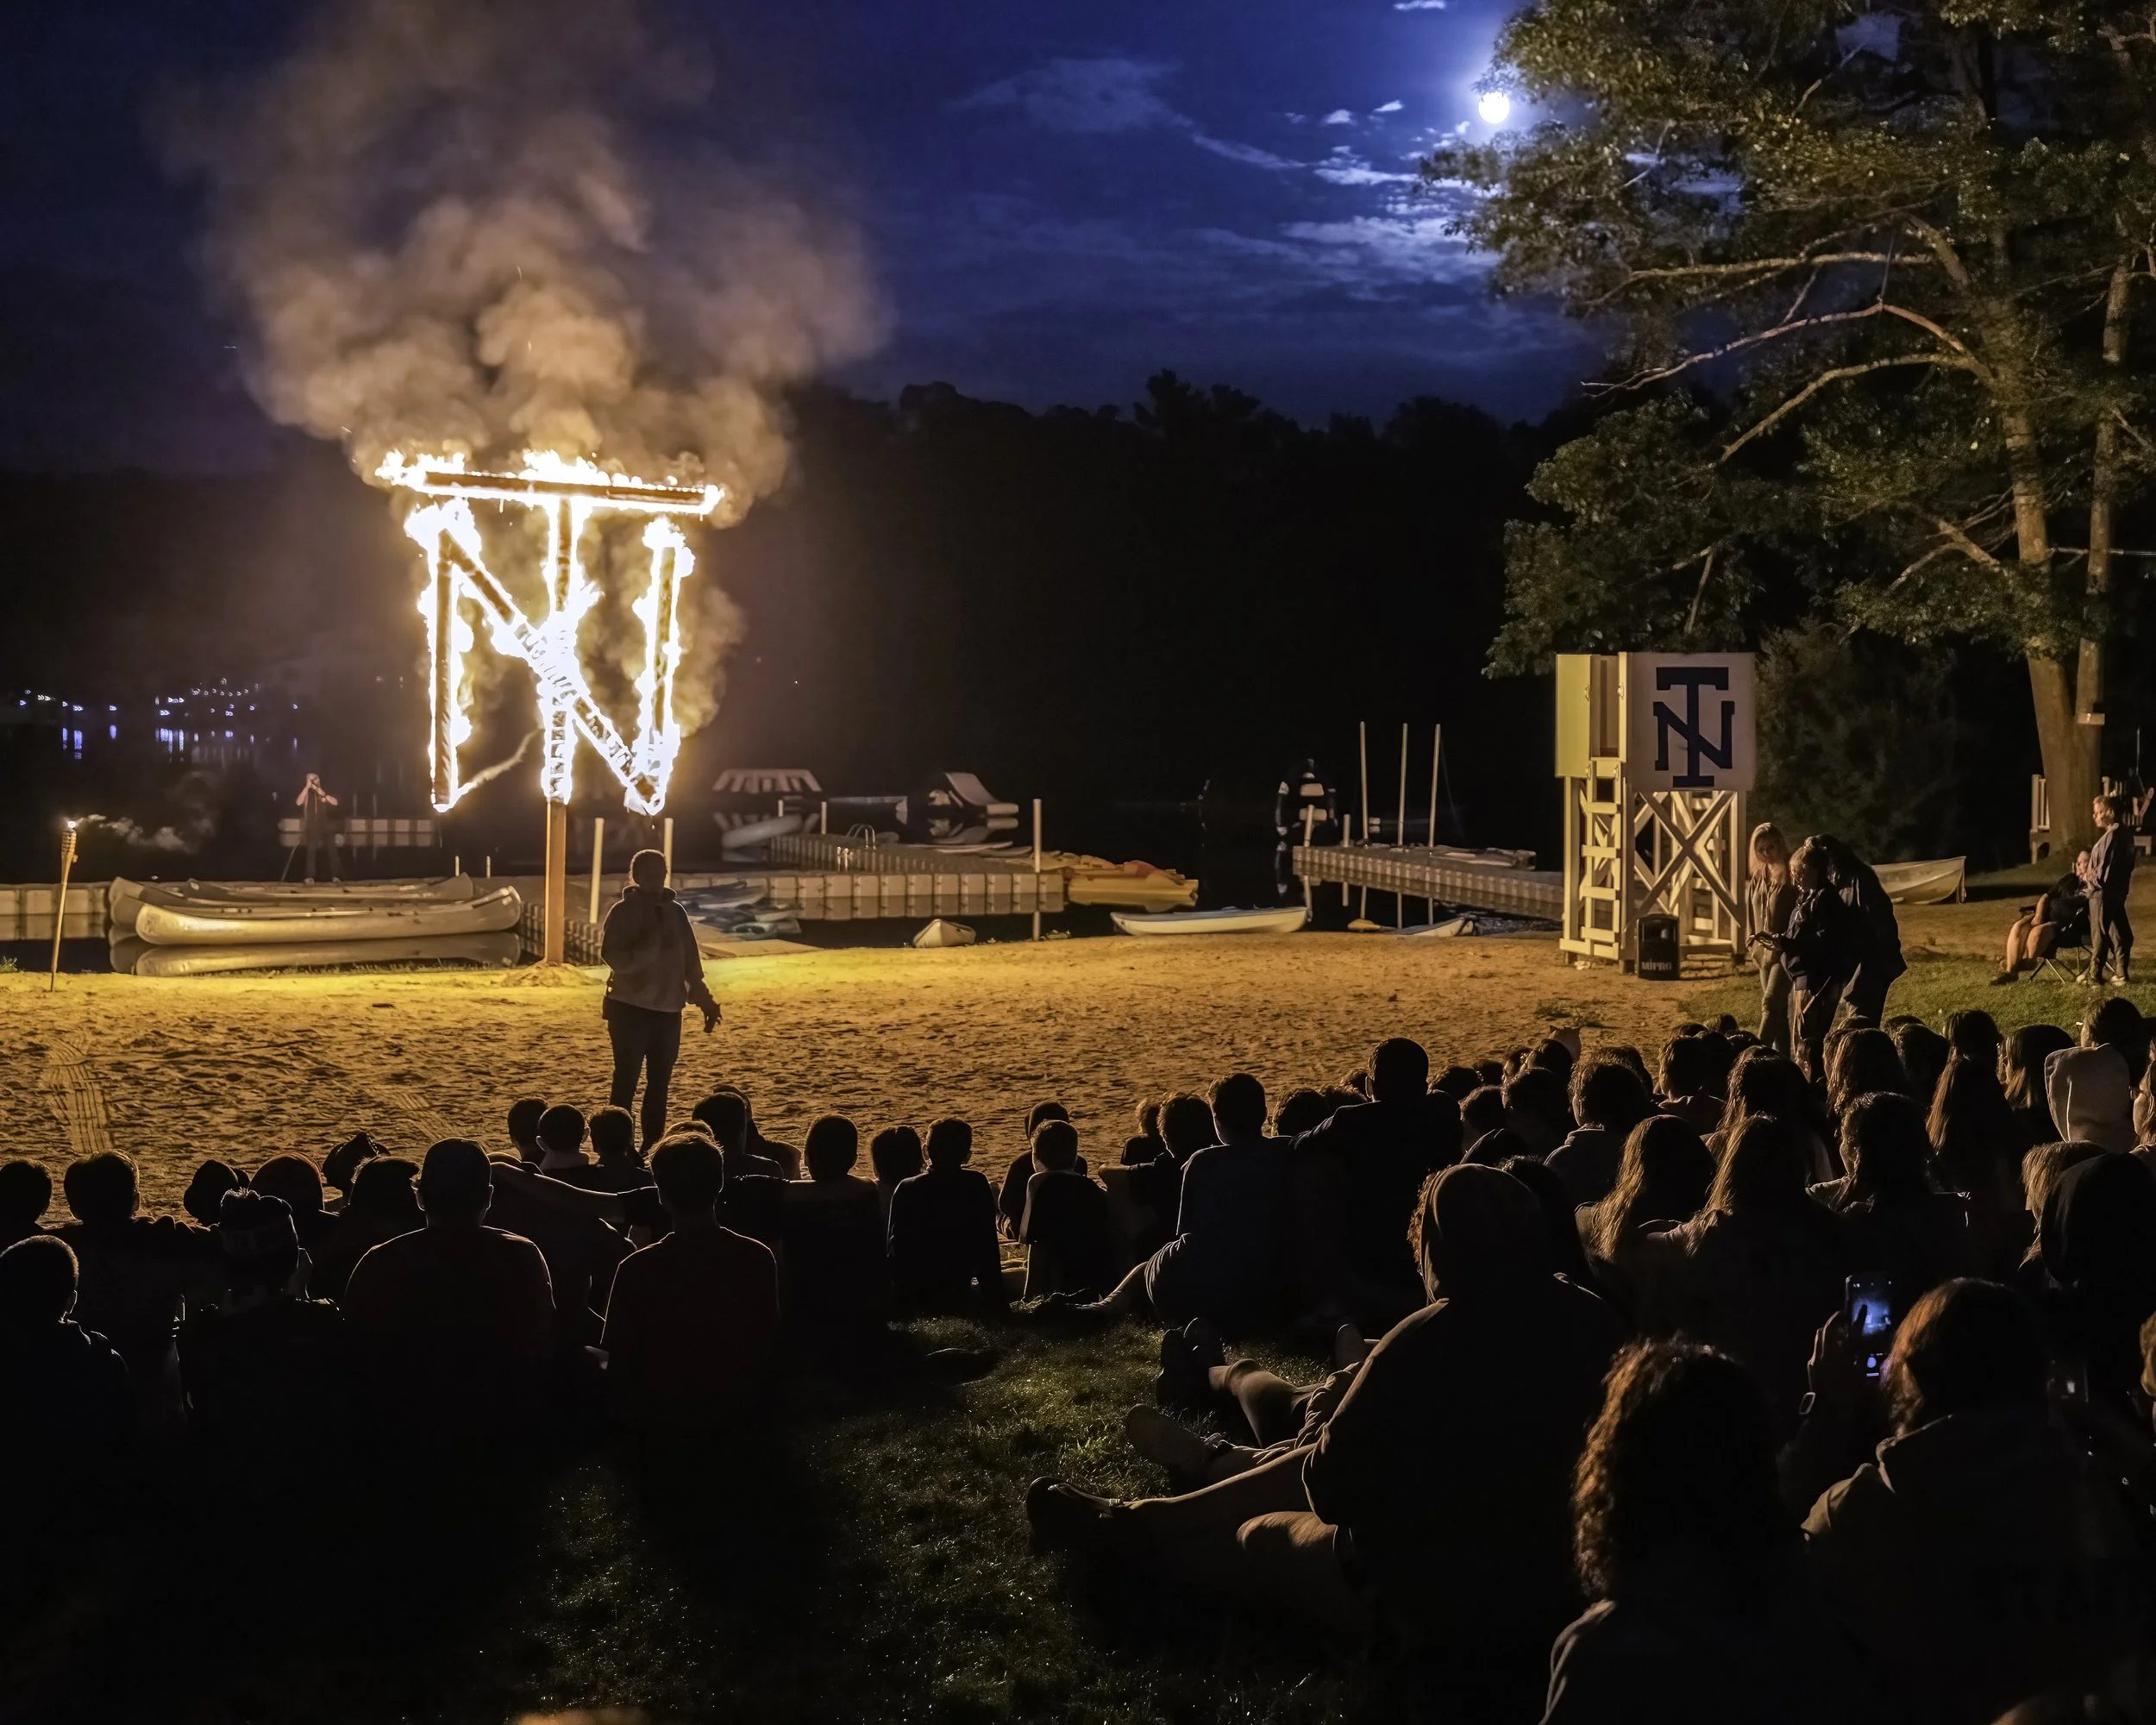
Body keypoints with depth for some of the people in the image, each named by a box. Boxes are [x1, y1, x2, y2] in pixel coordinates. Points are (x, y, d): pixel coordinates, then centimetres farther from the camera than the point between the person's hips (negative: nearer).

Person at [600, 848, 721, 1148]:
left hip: (668, 1010, 5)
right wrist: (650, 946, -27)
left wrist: (704, 1000, 10)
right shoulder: (623, 911, -6)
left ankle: (653, 1148, 17)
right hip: (630, 1008, -5)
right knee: (627, 1081, -4)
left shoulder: (675, 911, 8)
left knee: (659, 1083, 9)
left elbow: (690, 960, 13)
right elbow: (613, 958, -16)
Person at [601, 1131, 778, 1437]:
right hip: (742, 1411, 3)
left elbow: (620, 1365, -12)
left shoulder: (637, 1269, -19)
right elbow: (770, 1350, 2)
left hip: (659, 1419, -3)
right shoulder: (758, 1259, -11)